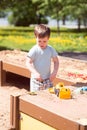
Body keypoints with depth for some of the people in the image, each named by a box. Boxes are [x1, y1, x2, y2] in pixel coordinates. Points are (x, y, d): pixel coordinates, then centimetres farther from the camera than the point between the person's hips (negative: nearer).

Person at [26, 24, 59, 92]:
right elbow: (28, 63, -14)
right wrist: (35, 73, -26)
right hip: (36, 79, -3)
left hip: (48, 79, 3)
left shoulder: (51, 49, 0)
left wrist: (54, 72, -5)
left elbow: (56, 61, 10)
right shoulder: (34, 50, -11)